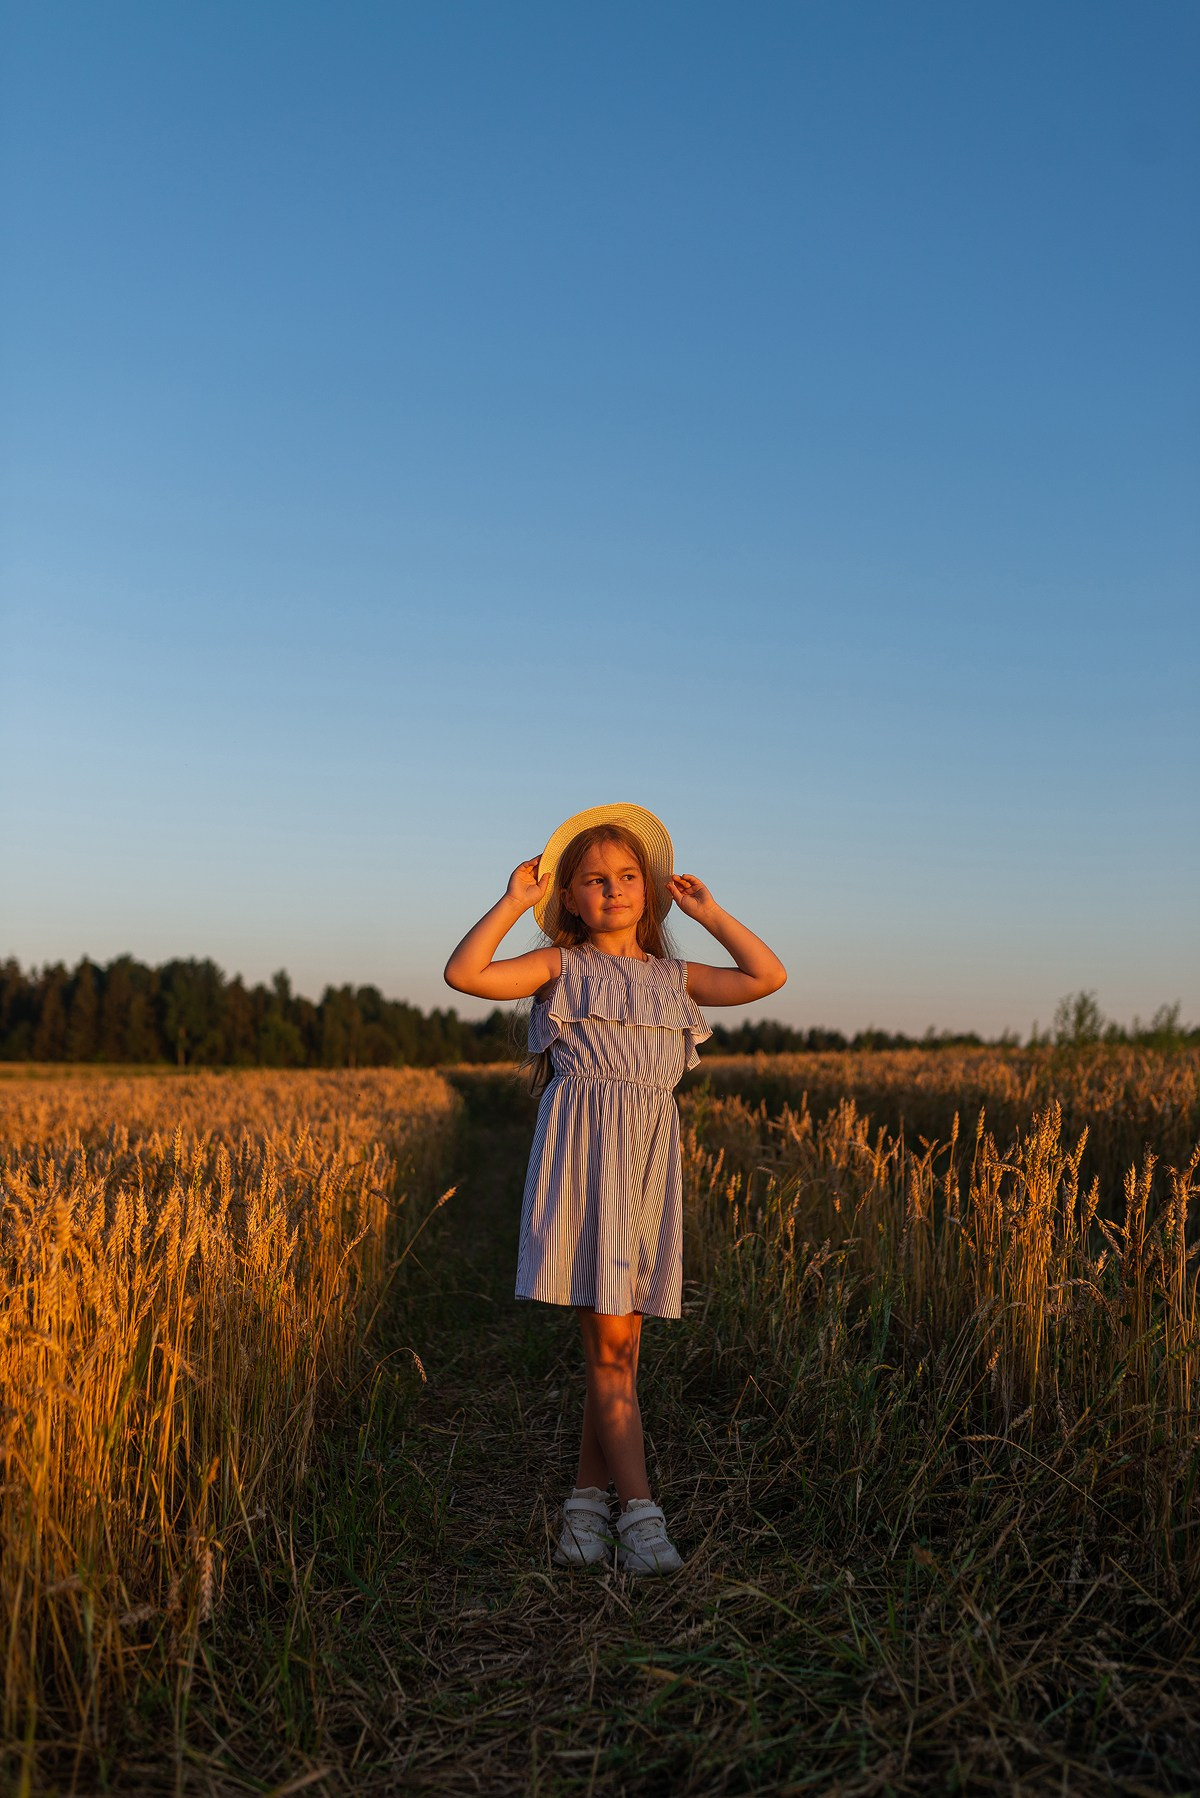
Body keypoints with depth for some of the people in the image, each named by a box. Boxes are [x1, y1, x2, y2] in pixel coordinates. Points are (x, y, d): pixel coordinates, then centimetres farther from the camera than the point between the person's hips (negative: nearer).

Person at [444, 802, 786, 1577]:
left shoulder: (673, 978, 18)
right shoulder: (561, 966, 6)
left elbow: (769, 976, 13)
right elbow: (463, 974, -7)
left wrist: (710, 912, 15)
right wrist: (512, 904, -4)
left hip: (651, 1159, 4)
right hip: (583, 1147, -4)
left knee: (621, 1345, 6)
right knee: (608, 1343, -8)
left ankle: (589, 1499, 18)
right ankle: (640, 1512, -5)